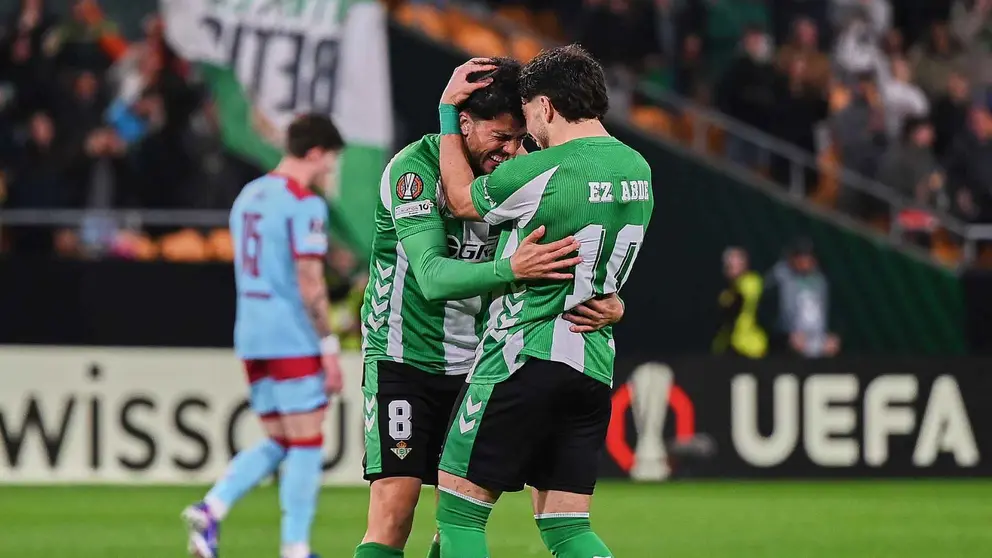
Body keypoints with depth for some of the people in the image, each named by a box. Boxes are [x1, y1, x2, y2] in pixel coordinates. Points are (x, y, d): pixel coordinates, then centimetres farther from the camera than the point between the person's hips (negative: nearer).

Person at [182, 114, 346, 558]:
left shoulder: (249, 196, 15)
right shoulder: (305, 204, -12)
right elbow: (310, 284, -17)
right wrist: (329, 348, -13)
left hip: (252, 338, 8)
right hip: (294, 340, -8)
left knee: (277, 443, 13)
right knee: (306, 443, -1)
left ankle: (211, 509, -6)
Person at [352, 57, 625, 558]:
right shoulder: (415, 167, -18)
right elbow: (432, 276, -30)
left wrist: (610, 303, -21)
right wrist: (511, 269, -46)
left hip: (472, 365, 6)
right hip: (404, 358, -6)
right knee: (394, 506, -15)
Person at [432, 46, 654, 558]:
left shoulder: (538, 174, -15)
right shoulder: (637, 169, 8)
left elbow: (461, 199, 4)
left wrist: (447, 111, 13)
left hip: (523, 359, -7)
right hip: (594, 367, 7)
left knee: (458, 513, 3)